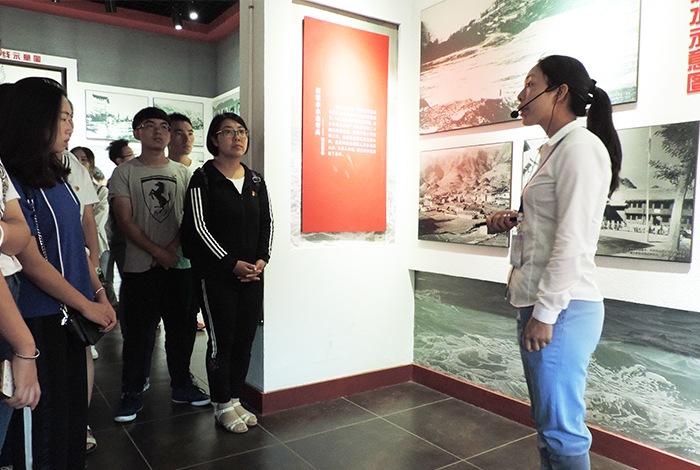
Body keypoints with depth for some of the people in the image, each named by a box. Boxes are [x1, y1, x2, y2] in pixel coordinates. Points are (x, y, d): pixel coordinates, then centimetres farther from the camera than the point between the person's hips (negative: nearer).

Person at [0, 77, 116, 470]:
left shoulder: (57, 177, 9)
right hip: (38, 318, -8)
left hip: (71, 312, 8)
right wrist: (88, 306, -12)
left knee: (75, 404, 18)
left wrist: (100, 294, 7)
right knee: (46, 418, 6)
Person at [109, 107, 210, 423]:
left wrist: (173, 248, -10)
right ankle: (132, 393, 19)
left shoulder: (182, 172, 10)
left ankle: (181, 384, 25)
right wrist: (158, 252, -12)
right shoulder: (124, 173, 2)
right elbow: (126, 221, -5)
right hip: (139, 266, -2)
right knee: (137, 331, 4)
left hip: (179, 264, 3)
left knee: (182, 327, 9)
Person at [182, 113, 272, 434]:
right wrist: (232, 263, -14)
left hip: (252, 274, 5)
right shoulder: (203, 178, -4)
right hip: (216, 273, -5)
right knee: (221, 340, 1)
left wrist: (262, 259, -1)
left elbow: (267, 223, 13)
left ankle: (236, 399, 25)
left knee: (245, 338, 9)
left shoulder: (255, 180, 12)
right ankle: (223, 406, 18)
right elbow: (198, 227, -10)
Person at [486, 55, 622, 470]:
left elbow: (572, 241, -19)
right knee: (549, 423, 20)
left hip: (562, 308, -10)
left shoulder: (580, 146, -12)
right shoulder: (556, 149, 17)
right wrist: (516, 220, 7)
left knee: (561, 430, 1)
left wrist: (545, 313, -18)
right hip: (542, 303, 10)